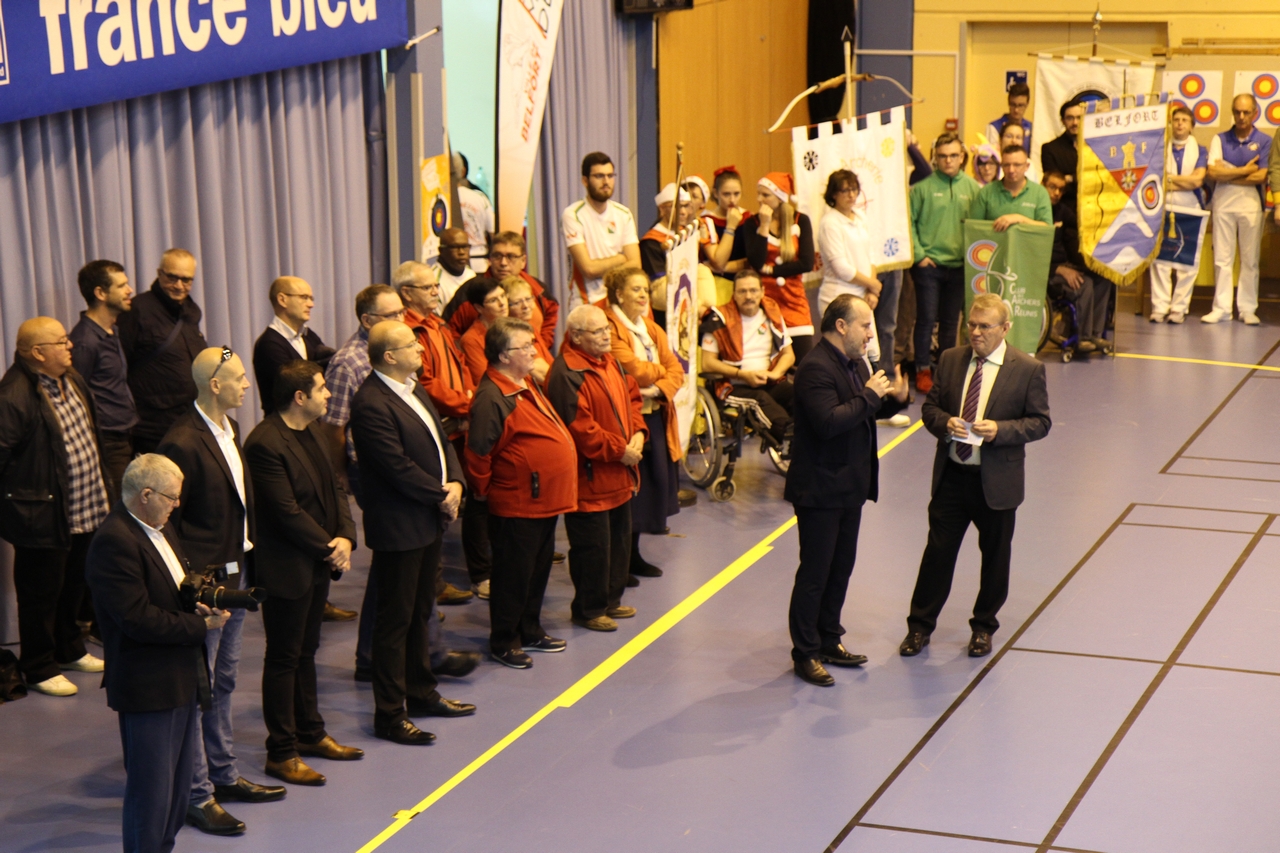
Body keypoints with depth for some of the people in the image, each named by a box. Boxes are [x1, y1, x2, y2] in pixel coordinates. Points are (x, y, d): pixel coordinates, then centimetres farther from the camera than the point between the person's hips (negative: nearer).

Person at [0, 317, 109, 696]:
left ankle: (70, 650, 42)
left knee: (74, 586, 24)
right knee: (41, 593, 6)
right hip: (42, 517, -9)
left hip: (82, 511, 9)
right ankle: (39, 669, 21)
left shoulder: (72, 381, 6)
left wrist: (98, 488, 20)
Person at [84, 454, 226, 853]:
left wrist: (199, 604, -2)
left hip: (183, 680, 10)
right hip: (148, 686, -10)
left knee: (179, 781, 19)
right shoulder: (114, 542, -21)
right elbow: (138, 619, -25)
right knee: (151, 788, -1)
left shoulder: (160, 528, 11)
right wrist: (201, 625, -18)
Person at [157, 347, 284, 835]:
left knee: (223, 680, 19)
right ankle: (197, 797, 8)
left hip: (236, 573, 9)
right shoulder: (183, 442, -20)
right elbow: (167, 520, -18)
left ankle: (223, 776, 31)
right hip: (205, 580, -9)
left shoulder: (229, 428, 7)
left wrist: (246, 563, 12)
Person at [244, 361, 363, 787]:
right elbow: (288, 512, -22)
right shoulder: (265, 444, -22)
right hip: (287, 568, -9)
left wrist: (345, 536, -5)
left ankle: (310, 732, 31)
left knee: (306, 651, 20)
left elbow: (334, 486, 11)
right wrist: (329, 547, -13)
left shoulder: (313, 430, 8)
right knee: (284, 659, 1)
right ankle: (281, 752, 9)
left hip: (321, 560, 9)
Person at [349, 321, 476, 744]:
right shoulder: (371, 404, -22)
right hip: (399, 527, -9)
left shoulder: (414, 389, 9)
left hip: (429, 520, 10)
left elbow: (440, 440, 15)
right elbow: (399, 469, -24)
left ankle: (422, 693, 33)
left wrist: (454, 483, -3)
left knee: (420, 613, 20)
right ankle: (390, 714, 7)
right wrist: (442, 497, -13)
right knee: (395, 620, -1)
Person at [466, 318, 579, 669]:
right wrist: (483, 491, -9)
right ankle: (503, 643, 13)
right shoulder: (491, 398, -21)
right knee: (513, 575, 2)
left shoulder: (529, 385, 11)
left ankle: (530, 631, 33)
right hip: (516, 505, -9)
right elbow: (478, 453, -21)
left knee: (539, 569, 19)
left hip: (545, 500, 9)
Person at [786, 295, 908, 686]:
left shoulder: (856, 362, 9)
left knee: (841, 567, 18)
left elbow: (867, 413, 17)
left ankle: (829, 640, 30)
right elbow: (829, 422, -32)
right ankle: (805, 653, 10)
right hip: (820, 489, -9)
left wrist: (894, 398, -2)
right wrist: (869, 395, -24)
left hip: (850, 486, 9)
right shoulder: (816, 369, -21)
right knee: (815, 573, 0)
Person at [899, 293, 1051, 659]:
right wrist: (945, 423, -14)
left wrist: (1000, 430, -21)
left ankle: (984, 627, 28)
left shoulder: (1028, 369, -7)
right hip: (951, 474, 2)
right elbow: (930, 408, 9)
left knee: (995, 555, 11)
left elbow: (1040, 422, -6)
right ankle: (920, 626, 18)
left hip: (997, 481, -2)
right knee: (938, 550, 7)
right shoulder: (950, 360, 4)